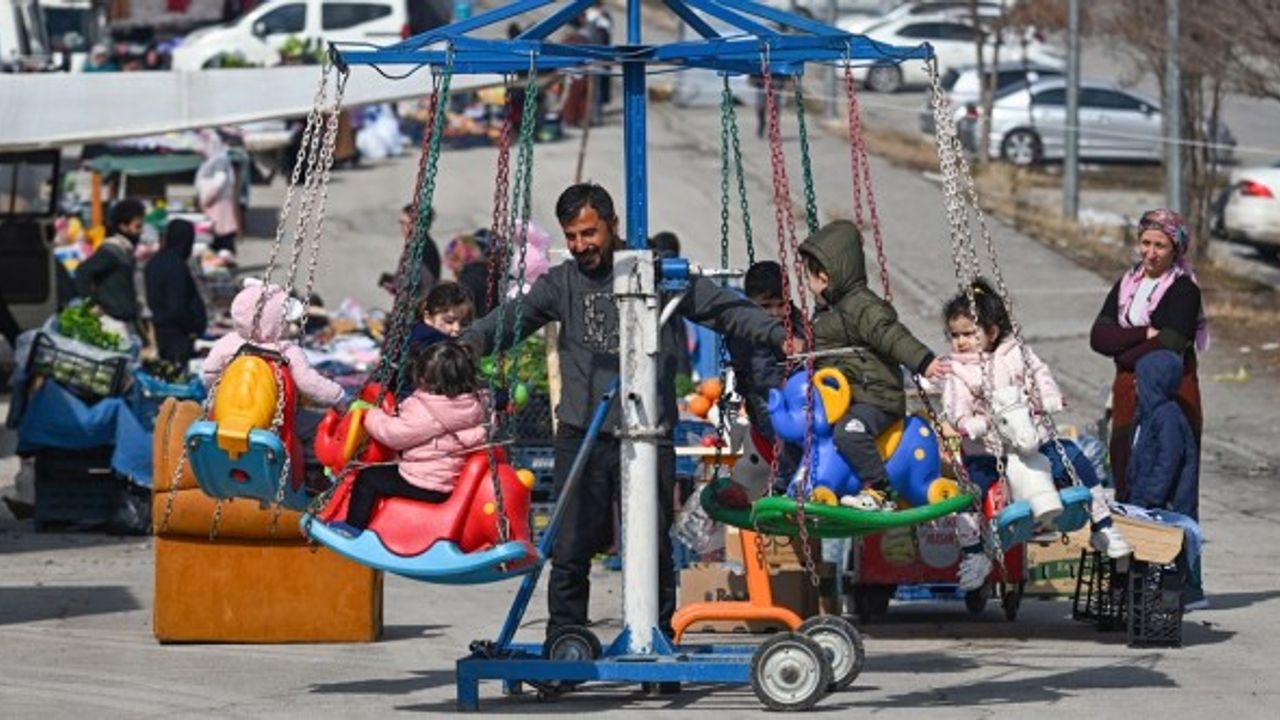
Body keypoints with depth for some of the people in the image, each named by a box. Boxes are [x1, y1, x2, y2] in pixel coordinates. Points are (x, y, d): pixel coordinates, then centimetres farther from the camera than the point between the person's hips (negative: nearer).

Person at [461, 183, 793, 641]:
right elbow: (515, 317, -1)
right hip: (581, 436, 1)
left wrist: (781, 336, -10)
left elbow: (723, 309, 2)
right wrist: (469, 342, -19)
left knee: (653, 548, 2)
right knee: (571, 549, -1)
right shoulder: (561, 284, 10)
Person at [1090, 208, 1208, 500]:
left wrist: (1122, 352, -4)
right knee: (1125, 485, 6)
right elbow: (1098, 337, 1)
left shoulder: (1184, 291, -7)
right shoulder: (1127, 284, 12)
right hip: (1128, 394, 6)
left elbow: (1169, 347, -17)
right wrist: (1145, 334, -12)